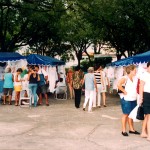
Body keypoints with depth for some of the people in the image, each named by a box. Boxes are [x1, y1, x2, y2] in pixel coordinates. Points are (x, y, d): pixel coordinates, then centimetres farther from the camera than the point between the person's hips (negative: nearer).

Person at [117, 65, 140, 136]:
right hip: (126, 99, -7)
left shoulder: (136, 78, 8)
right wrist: (124, 91, -22)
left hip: (133, 99, 7)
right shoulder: (125, 78, -14)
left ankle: (131, 129, 27)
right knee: (126, 114, 1)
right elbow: (118, 84, -30)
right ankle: (124, 130, 10)